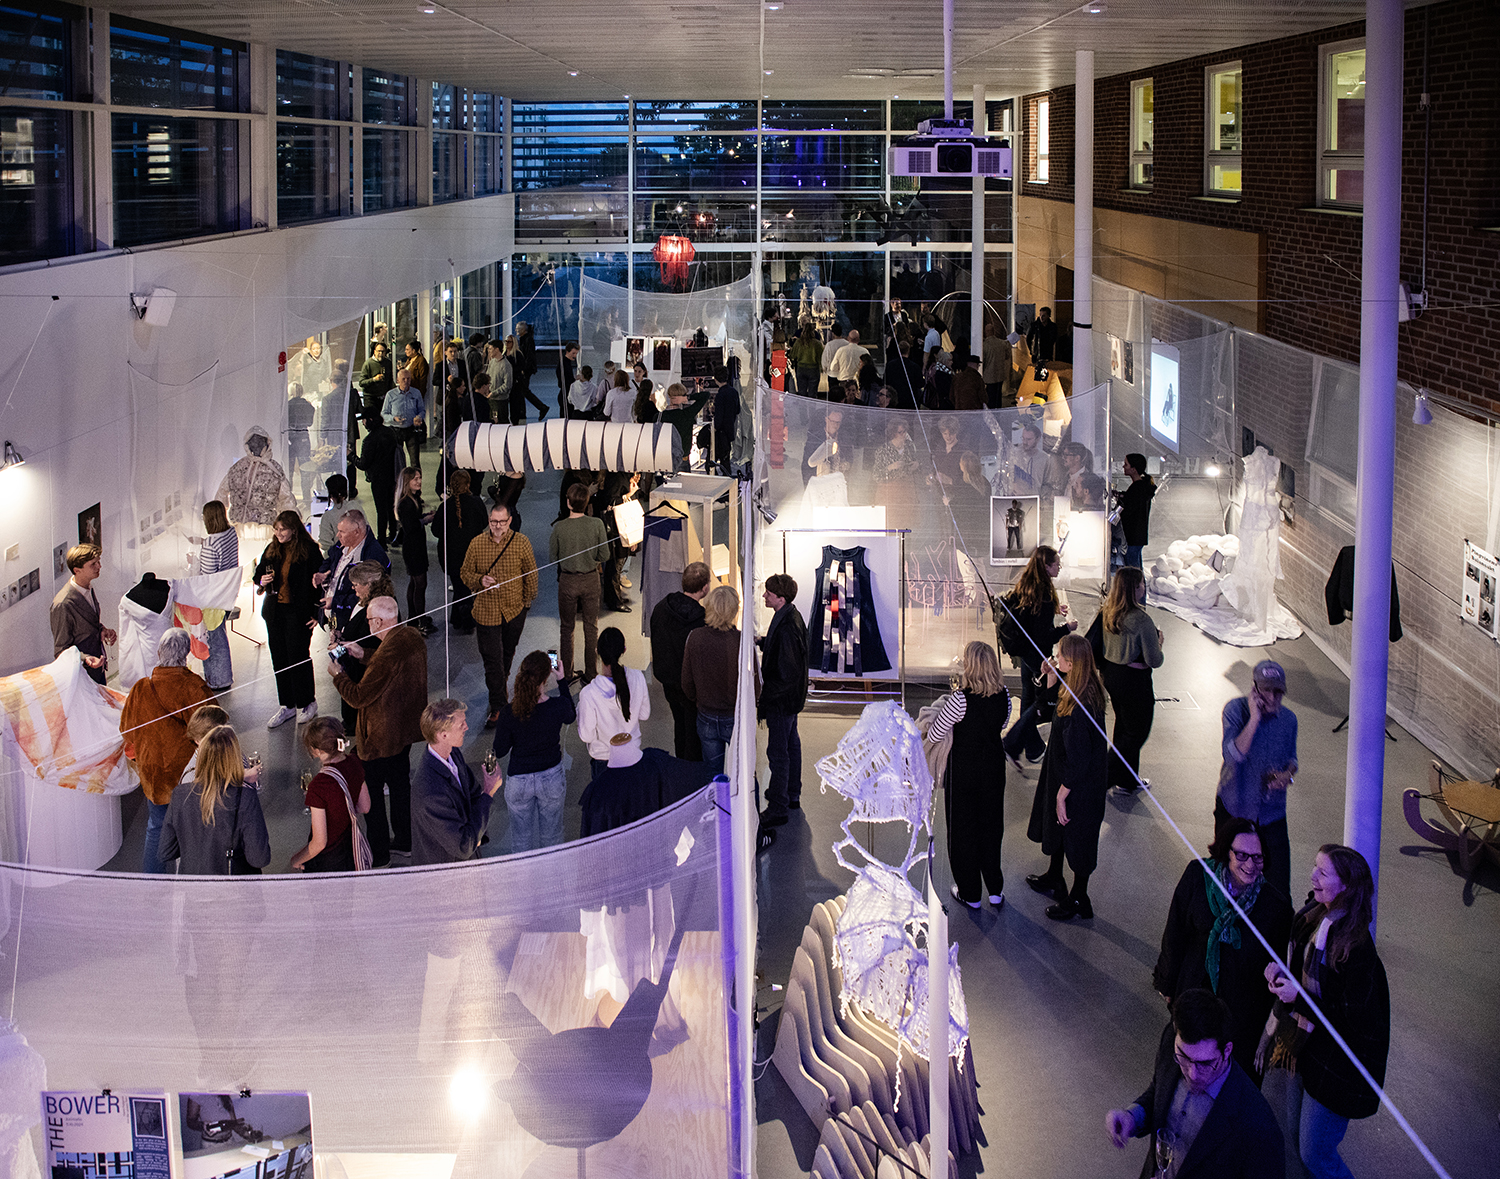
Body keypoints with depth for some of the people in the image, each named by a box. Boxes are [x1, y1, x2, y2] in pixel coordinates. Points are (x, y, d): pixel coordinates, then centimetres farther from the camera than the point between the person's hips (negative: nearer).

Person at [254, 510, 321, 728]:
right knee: (279, 658, 10)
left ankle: (307, 703, 15)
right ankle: (287, 705, 21)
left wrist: (317, 613, -11)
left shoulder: (309, 551, -10)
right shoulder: (272, 550, 7)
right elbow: (258, 573, 20)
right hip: (275, 611, 6)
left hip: (299, 612, -6)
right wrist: (262, 581, -5)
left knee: (298, 657, -2)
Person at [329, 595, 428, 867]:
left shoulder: (385, 656, -32)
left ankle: (378, 854, 19)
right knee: (400, 783, 24)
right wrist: (364, 655, 14)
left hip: (380, 738, -9)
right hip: (407, 729, 9)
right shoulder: (413, 638, -5)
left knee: (371, 793, 8)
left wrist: (338, 675, -7)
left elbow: (359, 697, -24)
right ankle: (404, 841, 39)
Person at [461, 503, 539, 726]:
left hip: (514, 610, 1)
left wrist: (528, 601, 7)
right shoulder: (476, 544, -6)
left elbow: (530, 574, 4)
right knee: (491, 659, -4)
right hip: (486, 611, -1)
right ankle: (497, 707, 3)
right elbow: (465, 573, 3)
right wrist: (480, 580, -16)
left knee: (508, 652, 21)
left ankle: (503, 678, 50)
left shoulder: (521, 543, -7)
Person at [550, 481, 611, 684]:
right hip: (591, 580, 1)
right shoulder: (597, 524, -14)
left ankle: (567, 674, 20)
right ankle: (591, 674, 19)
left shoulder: (559, 527, -15)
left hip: (568, 581, -1)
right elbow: (604, 556, -7)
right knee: (591, 628, 13)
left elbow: (552, 558, -5)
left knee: (566, 628, 14)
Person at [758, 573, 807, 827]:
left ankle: (778, 808, 7)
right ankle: (792, 795, 38)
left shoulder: (786, 627, -29)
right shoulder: (793, 617, 2)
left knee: (778, 752, -1)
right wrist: (762, 641, 5)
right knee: (791, 743, 22)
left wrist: (763, 700, -23)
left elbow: (786, 674, -28)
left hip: (781, 700, -11)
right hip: (793, 697, 11)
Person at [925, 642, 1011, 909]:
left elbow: (934, 735, -16)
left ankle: (969, 894, 23)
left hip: (962, 771, -4)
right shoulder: (1004, 696, -9)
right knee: (991, 827, 20)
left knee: (963, 830, 12)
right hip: (994, 768, 5)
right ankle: (995, 890, 29)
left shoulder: (961, 699, -26)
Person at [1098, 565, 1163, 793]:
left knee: (1123, 726, 23)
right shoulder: (1141, 619, -26)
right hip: (1134, 680, -8)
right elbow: (1155, 661, -20)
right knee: (1137, 732, 9)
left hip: (1110, 674, 8)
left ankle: (1127, 779, 35)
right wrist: (1158, 641, -1)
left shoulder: (1107, 612, -5)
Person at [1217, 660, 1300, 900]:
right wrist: (1254, 718, -32)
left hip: (1271, 811, 2)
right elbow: (1233, 755, -28)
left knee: (1278, 878, -4)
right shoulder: (1236, 709, -15)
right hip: (1233, 806, -2)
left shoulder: (1288, 719, -4)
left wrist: (1288, 775, -10)